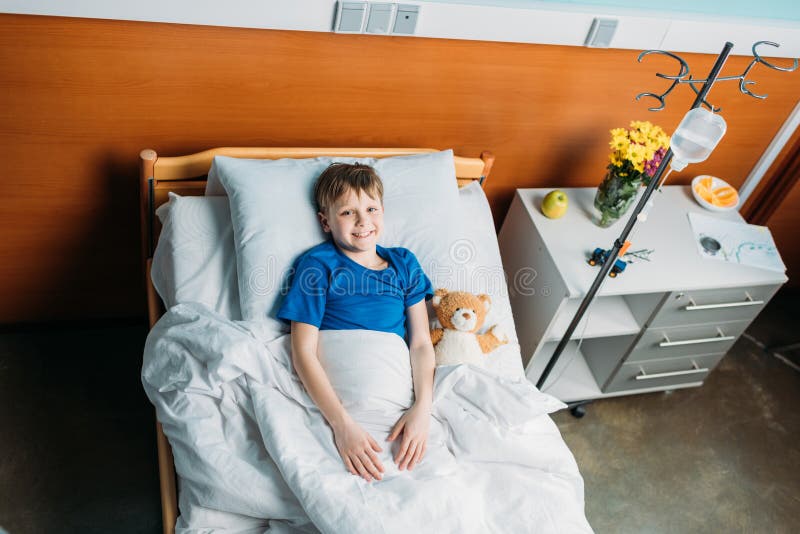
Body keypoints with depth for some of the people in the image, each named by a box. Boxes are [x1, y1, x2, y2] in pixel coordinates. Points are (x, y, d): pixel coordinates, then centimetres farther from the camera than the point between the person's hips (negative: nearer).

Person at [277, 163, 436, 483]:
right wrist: (342, 423, -18)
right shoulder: (318, 264, 1)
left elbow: (421, 343, 6)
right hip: (332, 393, -3)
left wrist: (422, 408, -11)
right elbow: (303, 351, -7)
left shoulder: (404, 264, 13)